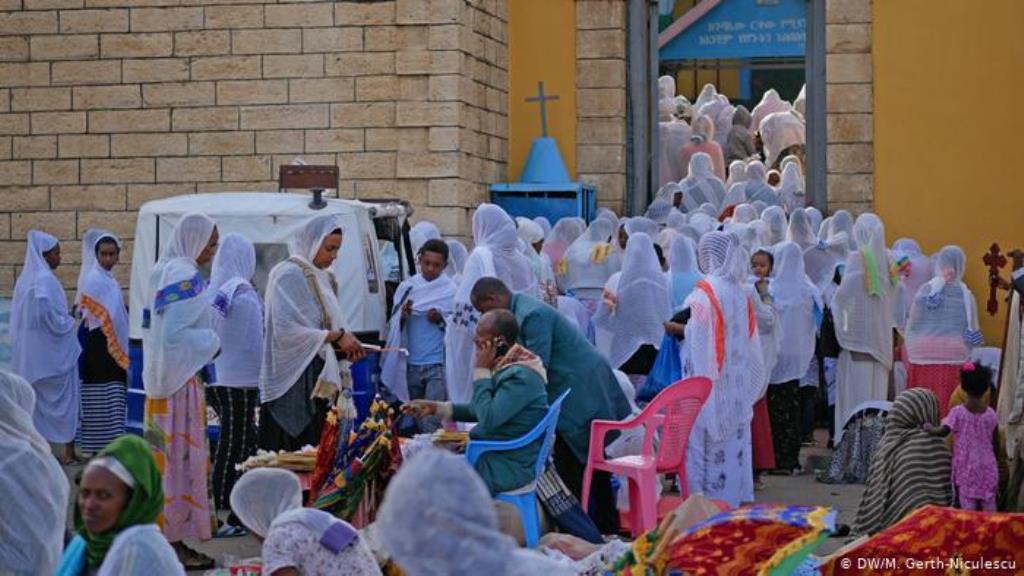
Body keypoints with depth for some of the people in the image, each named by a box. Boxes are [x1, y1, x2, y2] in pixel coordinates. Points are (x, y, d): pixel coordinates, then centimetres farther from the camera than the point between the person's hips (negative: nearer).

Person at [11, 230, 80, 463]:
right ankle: (69, 449, 2)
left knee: (33, 399, 10)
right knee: (62, 397, 1)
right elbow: (49, 313, -24)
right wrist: (69, 323, -8)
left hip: (27, 350, 8)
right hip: (52, 348, -8)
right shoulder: (45, 280, -15)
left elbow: (18, 316, 14)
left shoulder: (24, 279, 10)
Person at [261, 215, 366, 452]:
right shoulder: (288, 275, -10)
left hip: (316, 380, 8)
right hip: (292, 381, -8)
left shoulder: (322, 278, 15)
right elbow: (287, 329, -19)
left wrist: (345, 343, 2)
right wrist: (336, 336, -17)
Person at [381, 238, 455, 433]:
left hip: (437, 365, -4)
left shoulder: (451, 291, 0)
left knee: (431, 424, -12)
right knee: (416, 420, 10)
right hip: (411, 364, 4)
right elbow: (394, 326, 8)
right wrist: (403, 316, -12)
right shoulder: (407, 287, 7)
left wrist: (441, 320, -15)